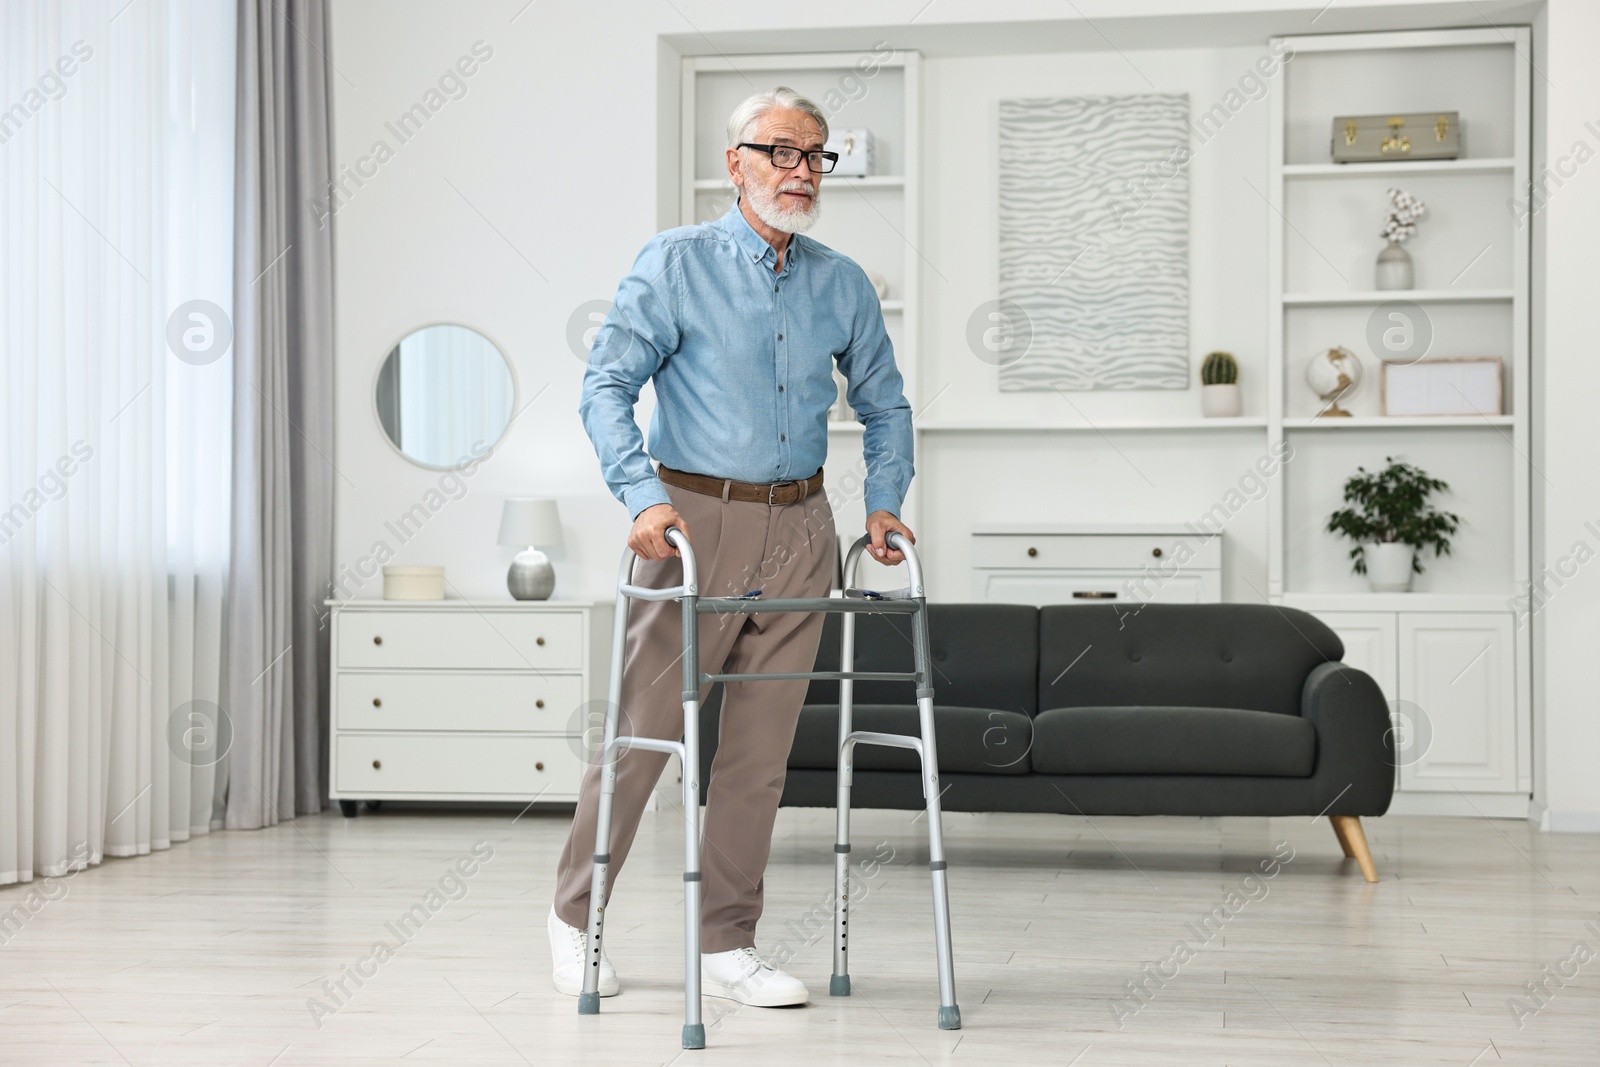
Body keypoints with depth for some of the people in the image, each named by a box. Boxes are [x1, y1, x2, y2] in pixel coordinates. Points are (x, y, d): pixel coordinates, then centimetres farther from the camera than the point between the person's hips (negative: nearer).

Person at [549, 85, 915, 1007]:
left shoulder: (845, 285, 10)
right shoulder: (677, 263, -3)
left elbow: (885, 405, 20)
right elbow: (607, 384, -8)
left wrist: (884, 502, 6)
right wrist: (644, 496, -20)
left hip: (800, 528, 4)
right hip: (697, 518, -4)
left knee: (761, 748, 6)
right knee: (645, 725, 0)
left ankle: (729, 945, 16)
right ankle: (575, 917, 18)